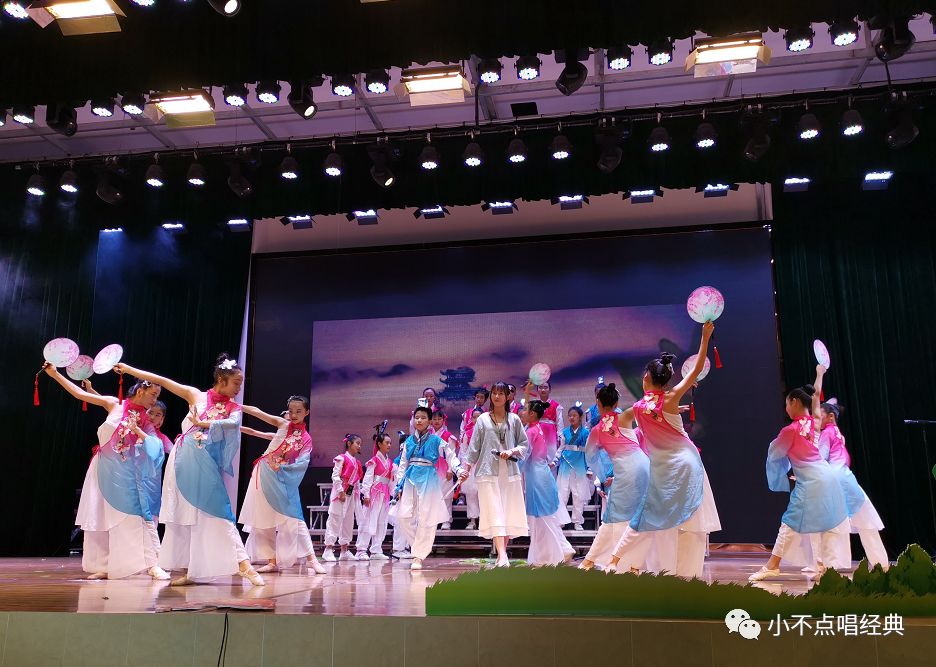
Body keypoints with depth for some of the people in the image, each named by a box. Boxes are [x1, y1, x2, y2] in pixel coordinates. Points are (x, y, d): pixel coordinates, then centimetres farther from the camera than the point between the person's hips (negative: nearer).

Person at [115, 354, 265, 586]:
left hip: (206, 465, -1)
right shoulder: (196, 396, 7)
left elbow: (231, 423, -15)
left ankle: (244, 565, -12)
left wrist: (200, 422, -15)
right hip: (183, 460, 1)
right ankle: (187, 571, 15)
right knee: (181, 515, 5)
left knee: (219, 514, -9)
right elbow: (162, 381, 8)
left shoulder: (234, 409, 7)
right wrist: (129, 369, 10)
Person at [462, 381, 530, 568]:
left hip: (510, 472, 2)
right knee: (494, 513, -9)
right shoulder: (483, 419, 7)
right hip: (488, 471, -1)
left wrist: (512, 451, -8)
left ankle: (502, 553, 13)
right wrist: (467, 468, 4)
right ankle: (502, 557, -16)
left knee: (510, 514, 2)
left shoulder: (514, 419, 8)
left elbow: (525, 444, 10)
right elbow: (474, 446, 8)